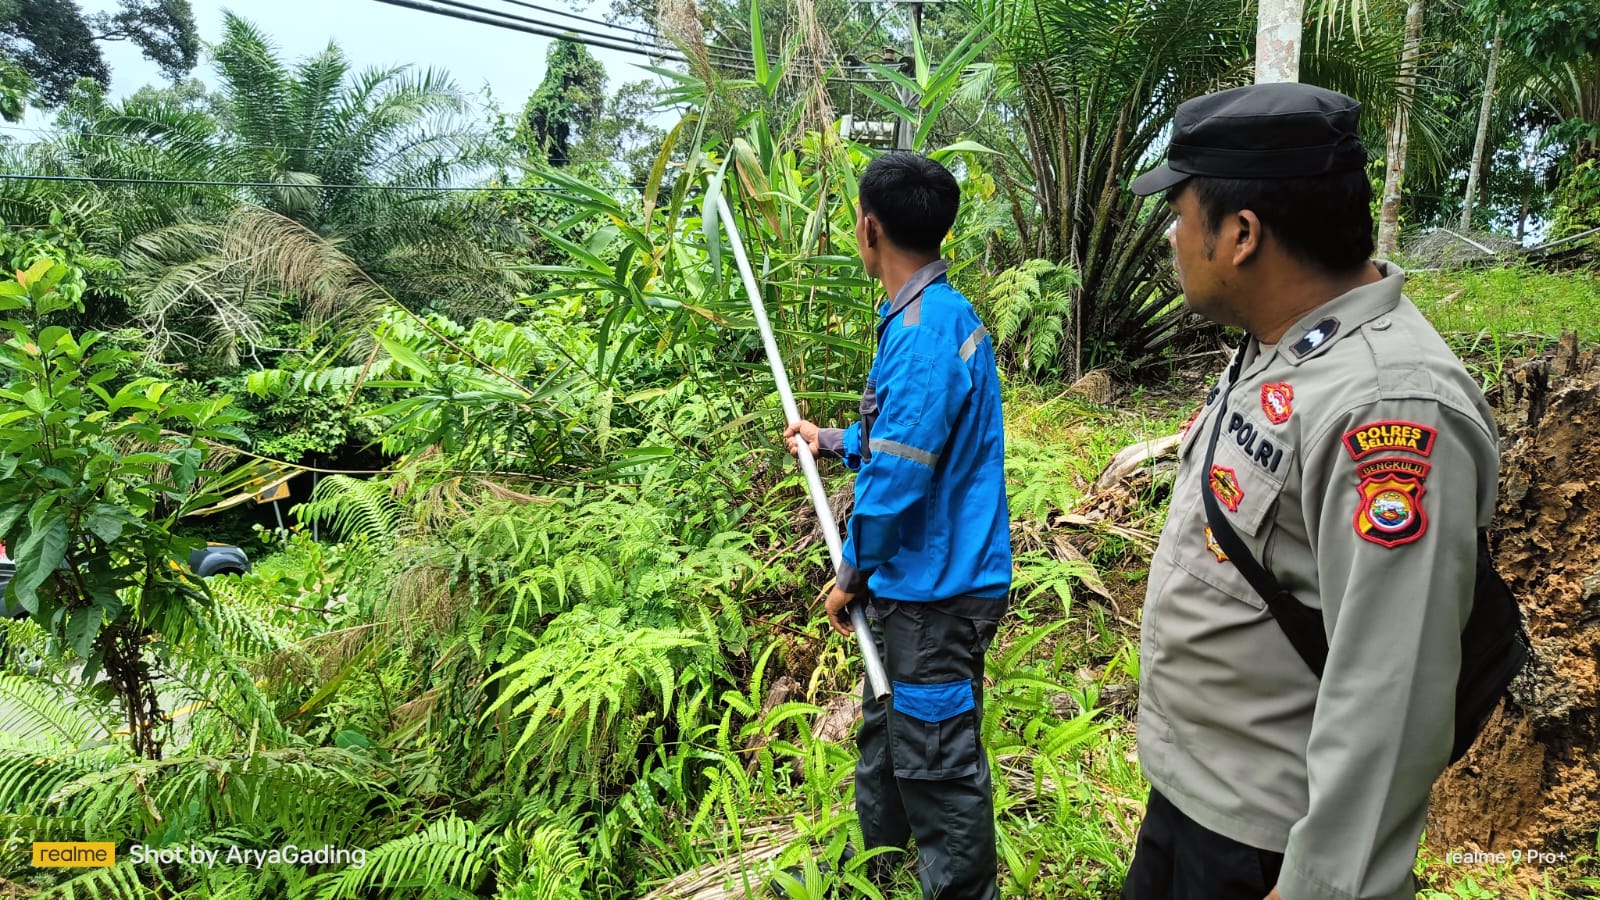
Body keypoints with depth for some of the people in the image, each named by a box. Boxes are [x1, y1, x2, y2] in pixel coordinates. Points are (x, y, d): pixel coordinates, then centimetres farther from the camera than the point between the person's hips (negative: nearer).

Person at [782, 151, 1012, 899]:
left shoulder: (922, 333, -24)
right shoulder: (945, 313, 8)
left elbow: (898, 478, -24)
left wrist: (852, 574, -11)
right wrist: (831, 440, 25)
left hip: (936, 593, -11)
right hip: (914, 584, 11)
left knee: (937, 766, 5)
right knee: (884, 730, 25)